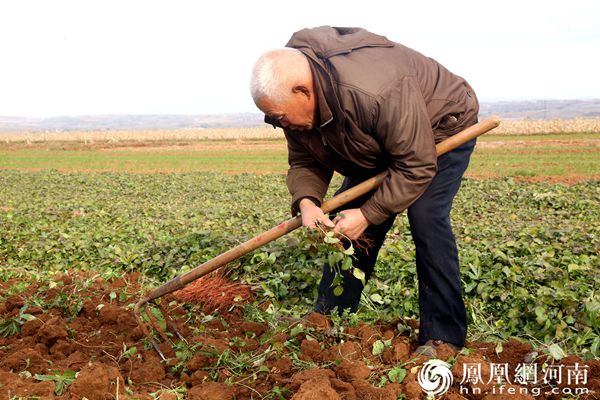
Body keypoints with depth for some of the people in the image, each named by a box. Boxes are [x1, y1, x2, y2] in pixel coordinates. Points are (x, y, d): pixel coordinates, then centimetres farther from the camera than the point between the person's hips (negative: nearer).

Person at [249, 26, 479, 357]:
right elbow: (304, 162, -9)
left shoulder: (376, 92, -43)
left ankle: (442, 336, -11)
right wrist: (306, 201, -29)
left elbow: (416, 166, -35)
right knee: (348, 224, -1)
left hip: (441, 129, -7)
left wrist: (368, 214, -34)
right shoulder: (294, 100, -18)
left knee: (425, 219, -22)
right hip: (379, 144, 7)